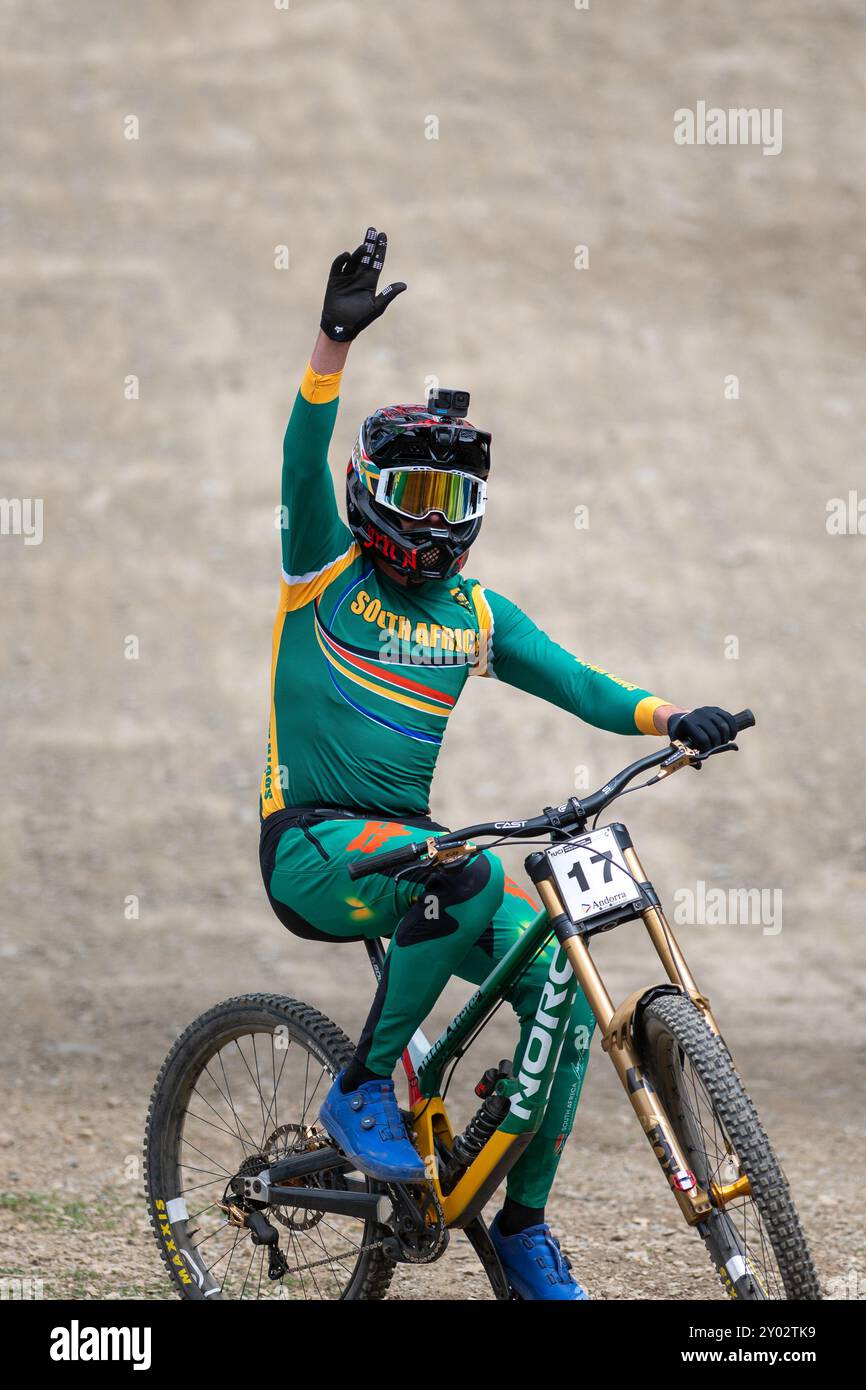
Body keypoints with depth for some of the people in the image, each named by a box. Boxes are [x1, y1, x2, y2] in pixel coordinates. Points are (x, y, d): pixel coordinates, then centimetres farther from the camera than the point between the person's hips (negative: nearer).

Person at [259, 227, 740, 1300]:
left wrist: (670, 717, -19)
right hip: (311, 850, -5)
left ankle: (524, 1224, 2)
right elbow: (304, 463, -18)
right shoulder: (327, 576, -1)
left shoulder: (476, 614, 11)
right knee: (466, 873, -34)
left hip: (407, 844, 5)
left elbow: (576, 684, 2)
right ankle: (363, 1090, -19)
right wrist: (335, 342, -33)